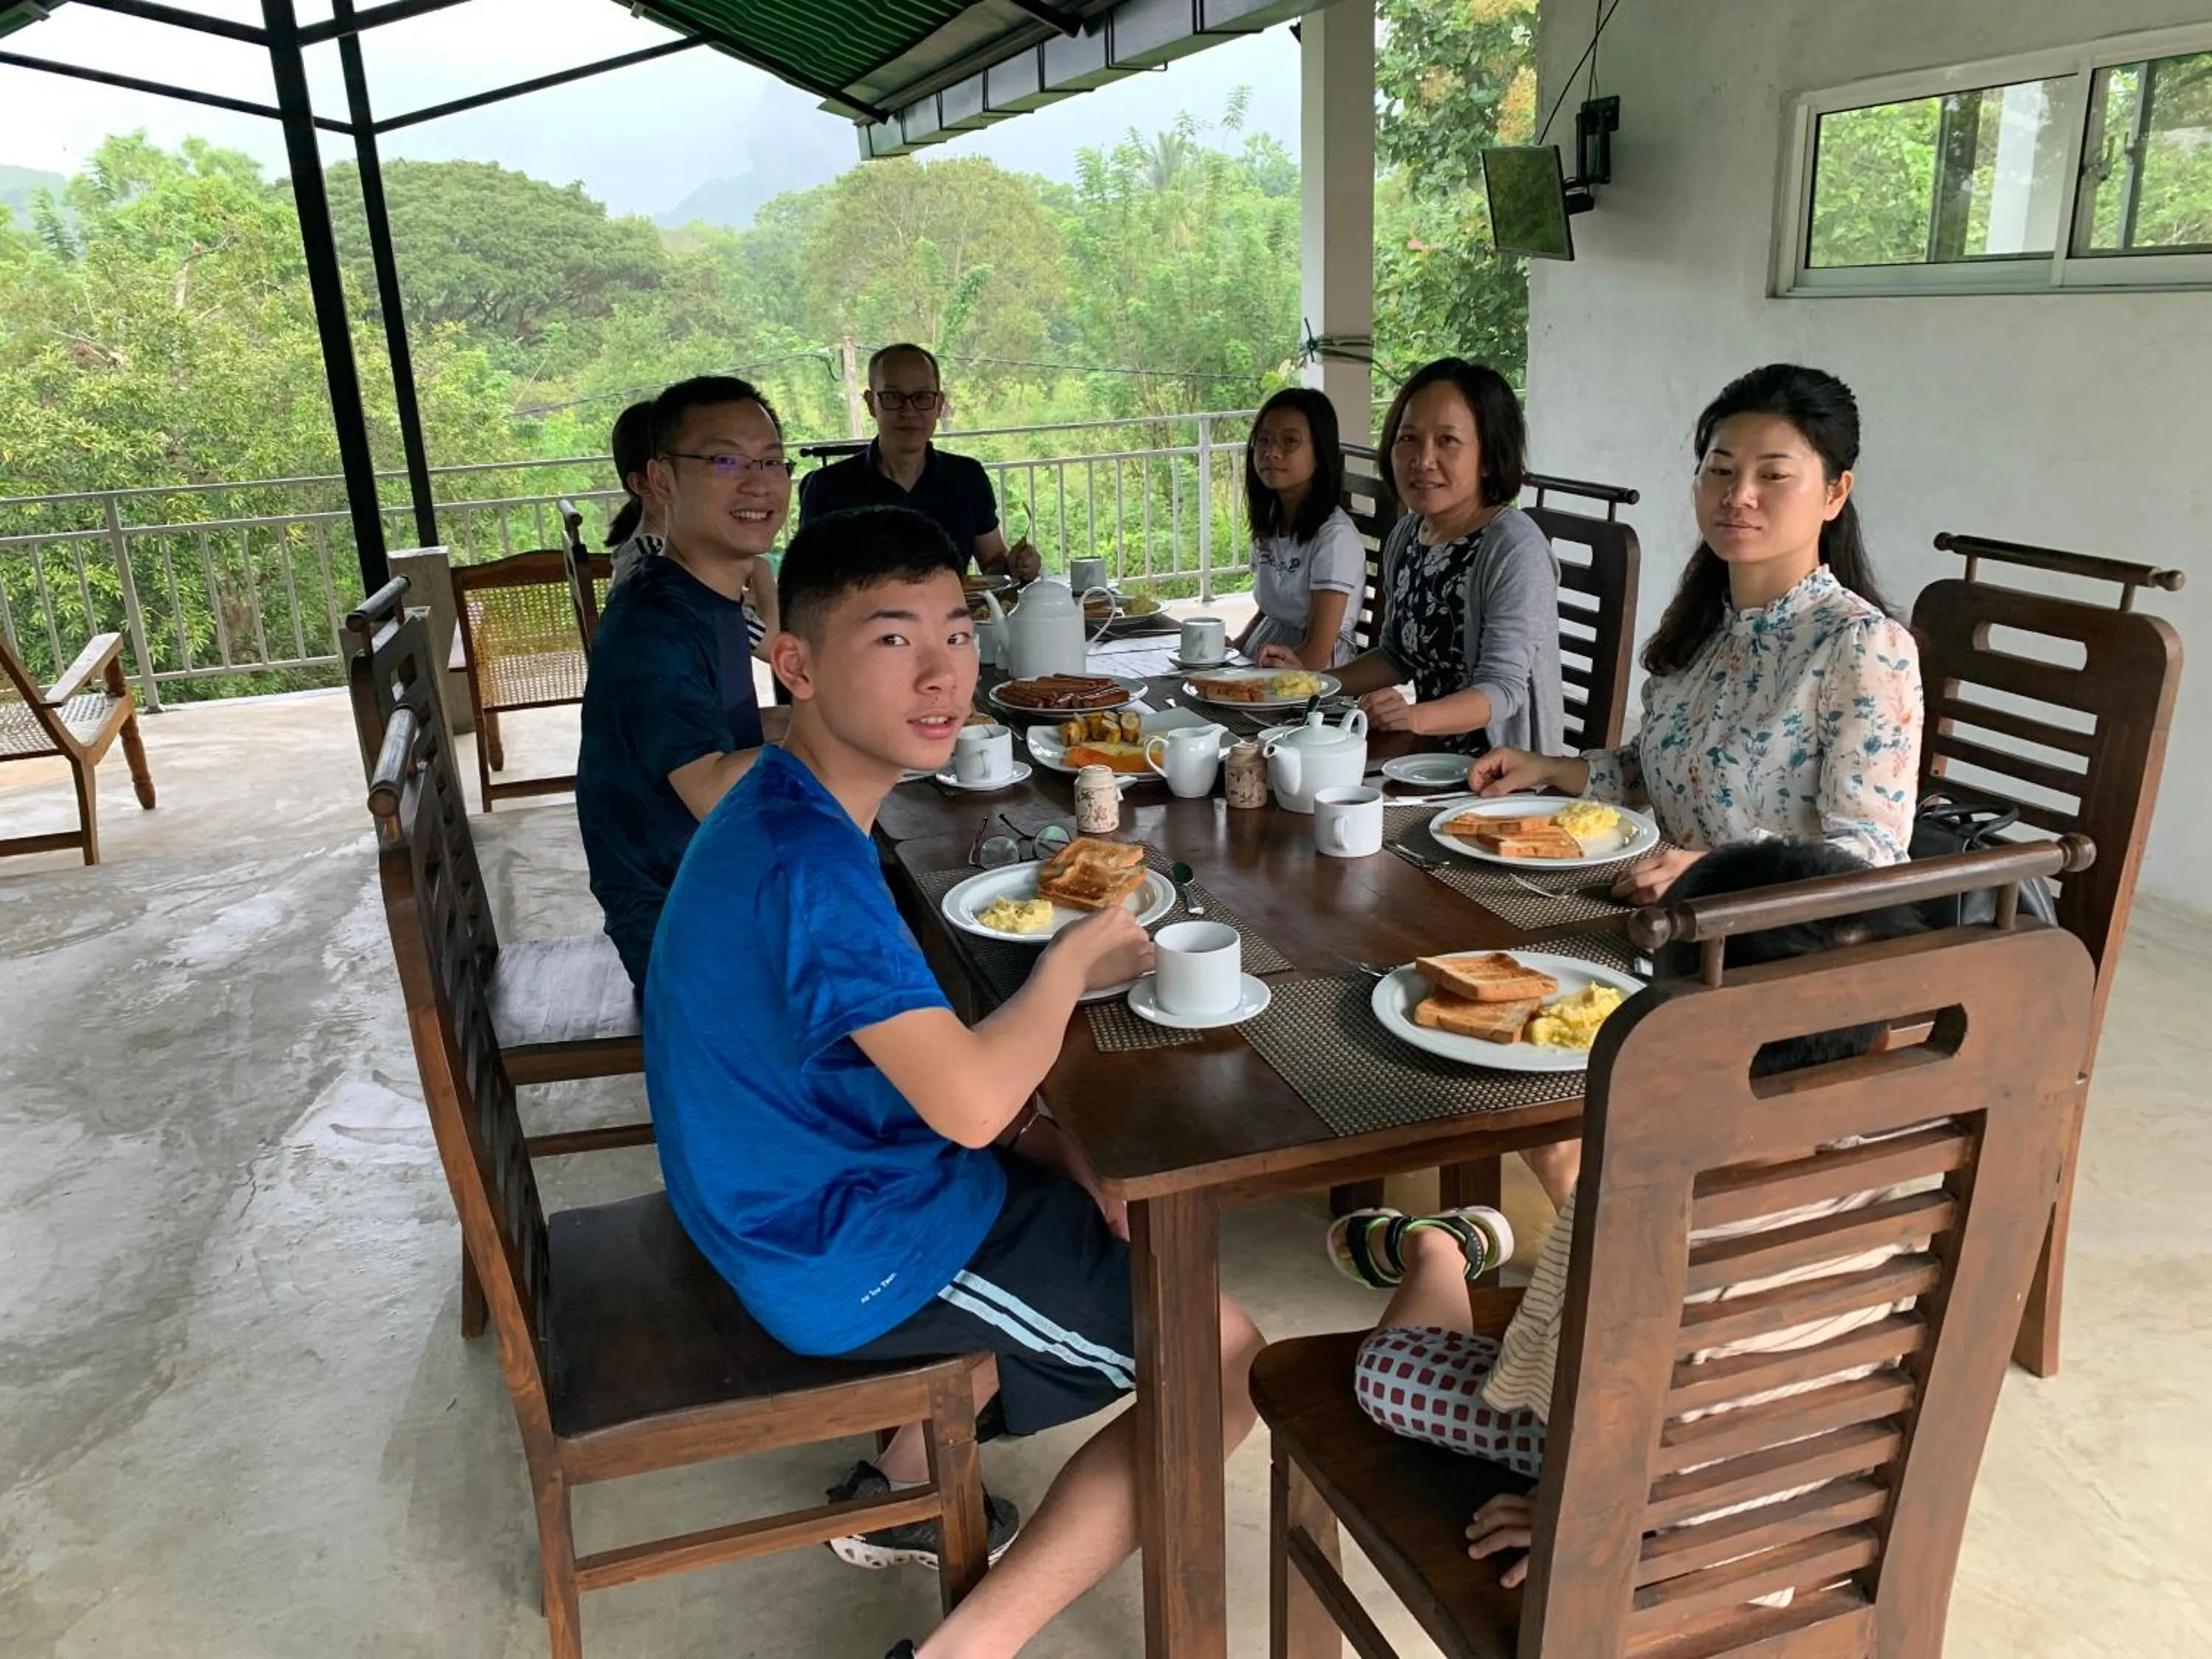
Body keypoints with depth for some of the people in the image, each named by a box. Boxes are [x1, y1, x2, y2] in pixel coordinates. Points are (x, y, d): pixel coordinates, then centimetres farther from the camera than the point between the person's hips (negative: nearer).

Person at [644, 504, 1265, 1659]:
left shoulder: (789, 814, 3)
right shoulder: (809, 862, -29)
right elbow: (969, 1101, -32)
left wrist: (1042, 1141, -1)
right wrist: (1071, 965, -14)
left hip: (805, 1197, 9)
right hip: (850, 1256, -9)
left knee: (1091, 1207, 29)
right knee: (1230, 1362, -1)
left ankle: (901, 1491, 31)